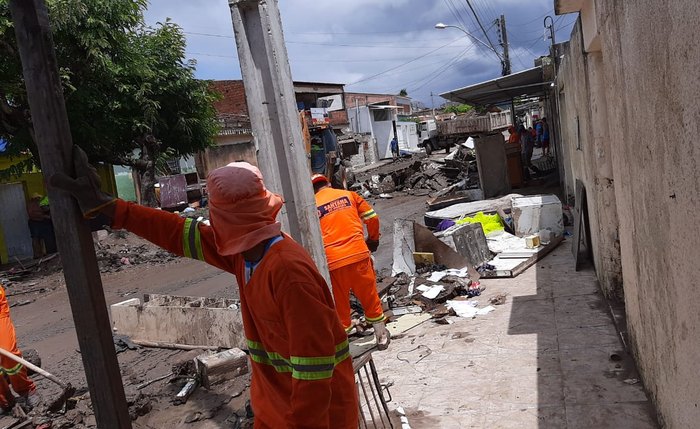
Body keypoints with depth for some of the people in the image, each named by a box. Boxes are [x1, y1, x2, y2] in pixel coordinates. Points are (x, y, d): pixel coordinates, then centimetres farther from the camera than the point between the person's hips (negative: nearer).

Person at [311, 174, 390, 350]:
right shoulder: (348, 195, 10)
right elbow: (372, 217, 8)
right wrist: (373, 239, 24)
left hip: (333, 261, -1)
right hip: (358, 253, 1)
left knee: (339, 303, 15)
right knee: (370, 296, 17)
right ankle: (382, 336, 26)